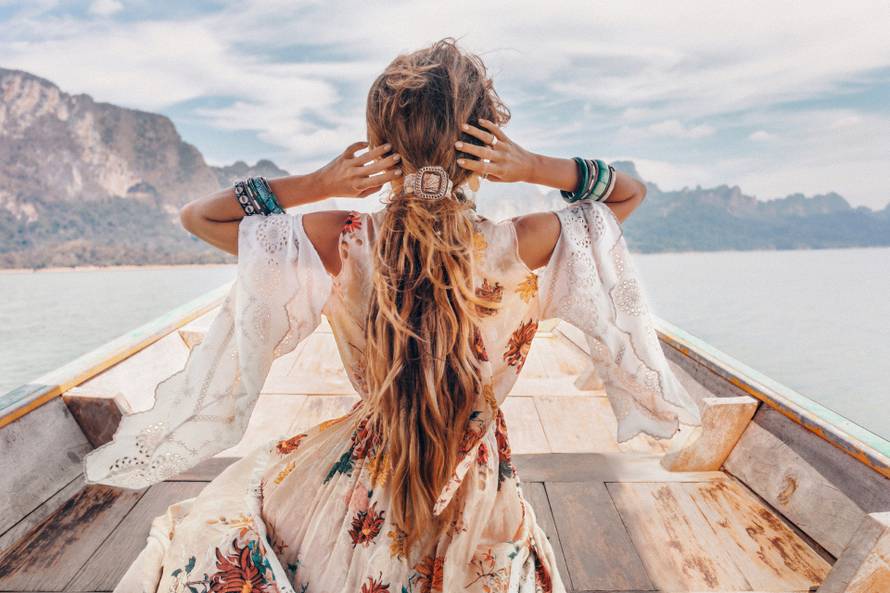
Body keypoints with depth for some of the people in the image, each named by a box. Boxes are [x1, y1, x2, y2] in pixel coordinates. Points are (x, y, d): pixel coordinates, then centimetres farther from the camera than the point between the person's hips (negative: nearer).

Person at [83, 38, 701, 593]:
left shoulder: (338, 245, -25)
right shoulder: (530, 246, -24)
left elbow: (198, 214, -8)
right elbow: (631, 189, -3)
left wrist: (317, 183, -22)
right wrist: (536, 167, -20)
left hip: (361, 496, 0)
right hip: (481, 495, 1)